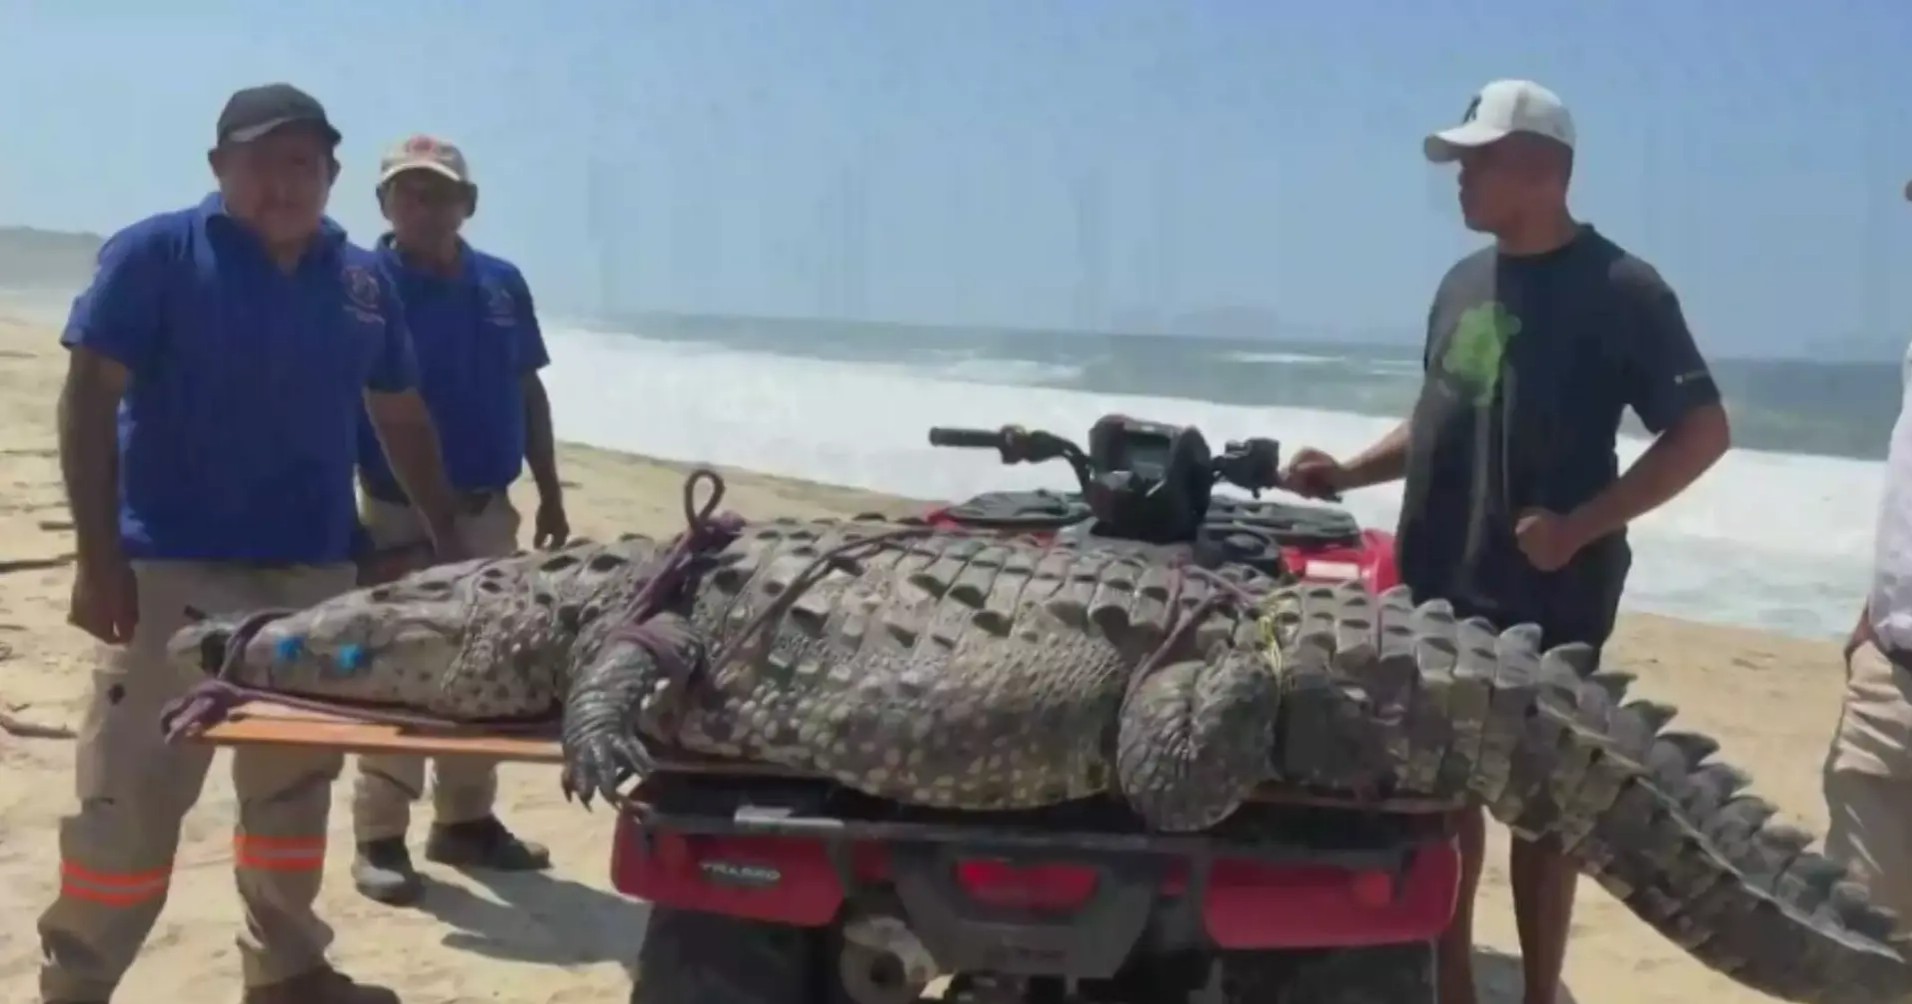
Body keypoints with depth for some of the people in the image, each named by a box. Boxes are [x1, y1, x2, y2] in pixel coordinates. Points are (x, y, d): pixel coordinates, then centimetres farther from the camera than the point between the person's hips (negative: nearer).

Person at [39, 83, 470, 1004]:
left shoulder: (361, 279, 8)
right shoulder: (156, 254, -5)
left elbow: (402, 420, 16)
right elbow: (87, 401, -9)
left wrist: (450, 544, 14)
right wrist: (100, 558, -16)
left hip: (316, 571, 5)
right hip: (176, 570, -5)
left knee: (296, 781, 15)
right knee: (130, 792, -4)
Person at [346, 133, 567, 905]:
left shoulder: (502, 285, 7)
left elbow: (528, 394, 13)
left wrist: (550, 494, 12)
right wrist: (345, 508, -16)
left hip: (489, 513, 5)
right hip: (401, 517, -5)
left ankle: (466, 820, 26)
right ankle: (380, 839, 9)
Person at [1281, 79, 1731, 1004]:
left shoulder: (1618, 288, -9)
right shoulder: (1462, 283, 12)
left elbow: (1702, 430, -10)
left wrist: (1581, 525, -18)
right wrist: (1348, 473, 6)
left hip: (1549, 595, -6)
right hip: (1441, 586, 6)